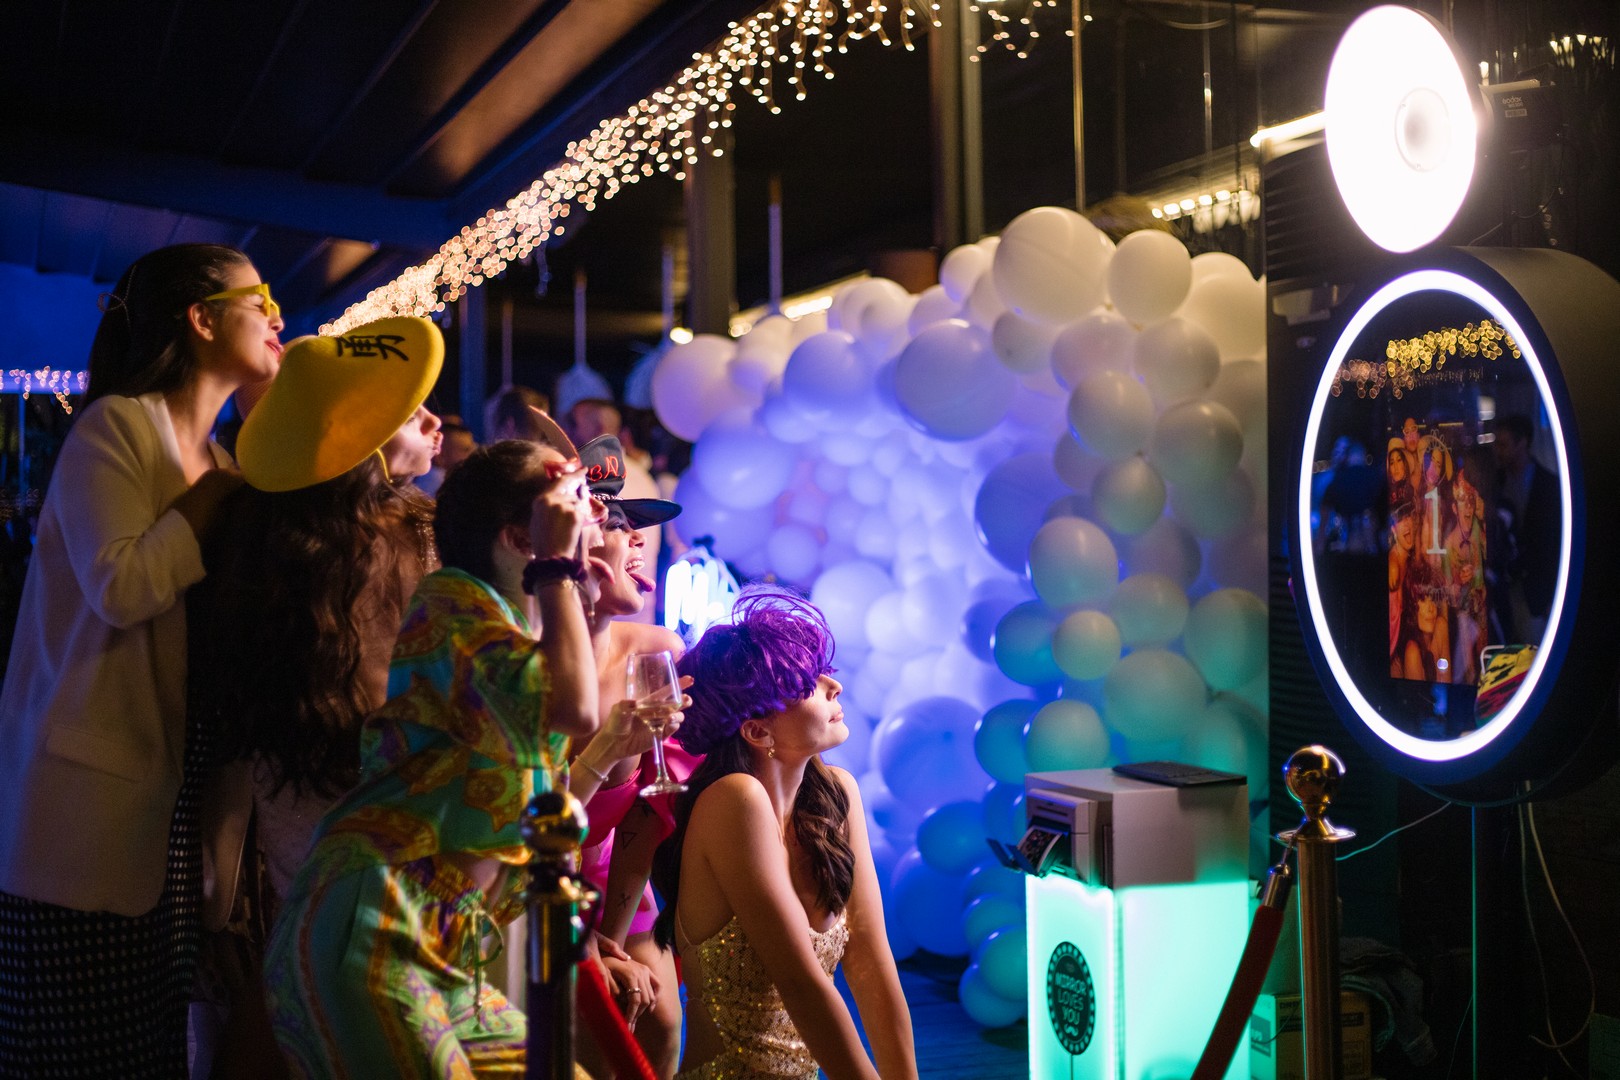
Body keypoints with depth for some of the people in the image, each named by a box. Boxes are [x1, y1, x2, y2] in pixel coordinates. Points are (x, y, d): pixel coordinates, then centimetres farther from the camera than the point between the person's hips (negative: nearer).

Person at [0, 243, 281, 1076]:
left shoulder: (222, 459, 17)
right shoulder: (115, 426, -6)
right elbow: (121, 587, -20)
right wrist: (227, 493, -13)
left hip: (176, 783, 7)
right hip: (94, 792, -7)